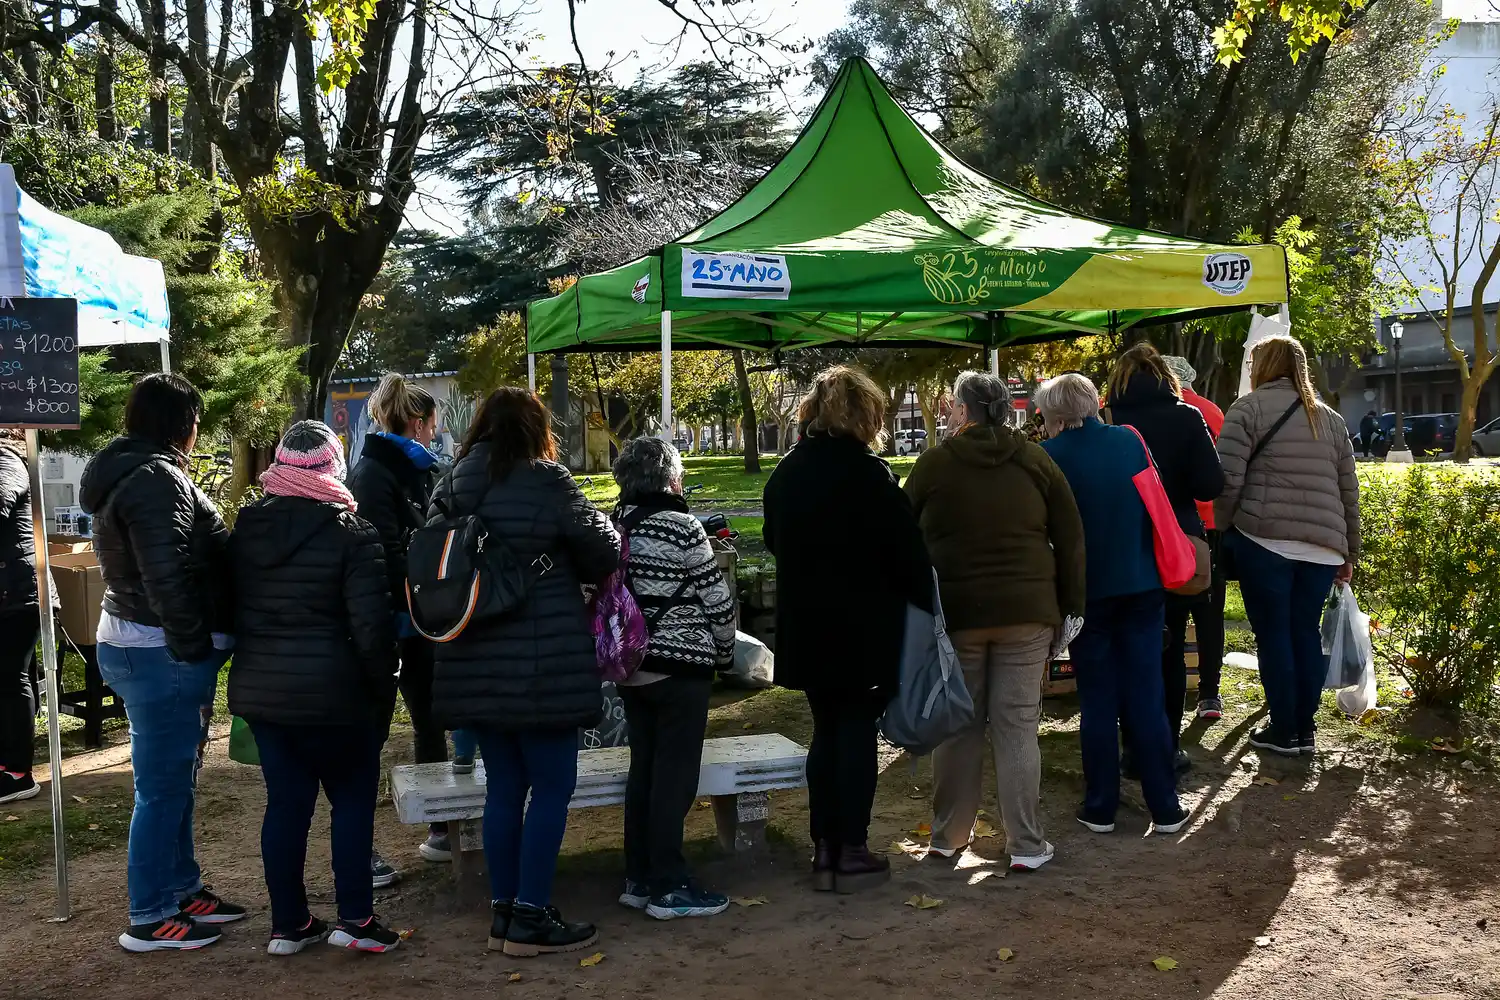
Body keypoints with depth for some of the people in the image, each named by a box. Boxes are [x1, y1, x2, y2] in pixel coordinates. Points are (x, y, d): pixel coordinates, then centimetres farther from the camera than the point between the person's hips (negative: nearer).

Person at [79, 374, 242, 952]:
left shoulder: (126, 472, 16)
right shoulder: (158, 479, -17)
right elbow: (169, 578, -25)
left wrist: (195, 649, 19)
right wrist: (195, 652, -20)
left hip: (132, 641, 11)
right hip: (161, 654, -10)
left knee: (175, 778, 18)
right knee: (163, 786, -1)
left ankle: (182, 890, 30)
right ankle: (150, 919, 10)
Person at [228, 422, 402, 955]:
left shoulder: (245, 527, 5)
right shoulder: (349, 530, -13)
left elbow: (232, 609, 12)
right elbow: (371, 626, -16)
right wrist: (383, 689, -5)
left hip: (258, 689, 5)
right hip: (331, 691, -5)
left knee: (285, 801, 13)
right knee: (352, 798, 9)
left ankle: (288, 924, 20)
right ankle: (354, 919, 10)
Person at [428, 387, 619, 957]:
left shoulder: (450, 489, 7)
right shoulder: (544, 481, -10)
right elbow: (603, 553, -4)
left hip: (474, 665, 6)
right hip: (541, 664, -6)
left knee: (504, 786, 14)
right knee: (552, 786, 4)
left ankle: (503, 911, 21)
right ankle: (530, 919, 7)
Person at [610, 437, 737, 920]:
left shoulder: (615, 526, 5)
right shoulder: (681, 527, -14)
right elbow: (717, 599, -11)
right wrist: (724, 651, 5)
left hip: (630, 668, 7)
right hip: (681, 669, -7)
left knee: (643, 769, 14)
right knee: (675, 776, 0)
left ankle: (638, 879, 22)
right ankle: (668, 886, 7)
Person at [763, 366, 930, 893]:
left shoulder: (785, 474, 5)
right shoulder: (869, 475, -15)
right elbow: (907, 552, -13)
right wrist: (924, 603, 0)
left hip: (805, 627, 6)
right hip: (864, 627, -5)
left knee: (825, 731, 14)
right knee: (857, 732, 3)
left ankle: (824, 849, 16)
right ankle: (851, 852, 9)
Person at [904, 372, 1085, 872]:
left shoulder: (934, 463, -1)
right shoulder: (1035, 460, 4)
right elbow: (1071, 539, 4)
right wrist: (1069, 605, 9)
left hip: (954, 611, -1)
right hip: (1026, 611, 1)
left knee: (959, 725, 10)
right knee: (1017, 727, 5)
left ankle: (948, 835, 20)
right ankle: (1026, 845, 9)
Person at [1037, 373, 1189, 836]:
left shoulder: (1051, 454, -9)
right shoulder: (1130, 441, 2)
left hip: (1087, 590, -3)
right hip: (1141, 585, 3)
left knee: (1097, 701, 7)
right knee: (1146, 697, 8)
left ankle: (1100, 808, 14)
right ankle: (1165, 807, 14)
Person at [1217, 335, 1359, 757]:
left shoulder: (1249, 408, 1)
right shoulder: (1331, 419, 18)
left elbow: (1228, 480, -10)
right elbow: (1349, 494, 18)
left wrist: (1222, 528, 4)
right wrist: (1349, 553, 24)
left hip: (1263, 541, -5)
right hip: (1322, 548, 5)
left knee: (1274, 634, 3)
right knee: (1306, 633, 12)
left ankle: (1284, 732, 10)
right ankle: (1305, 729, 18)